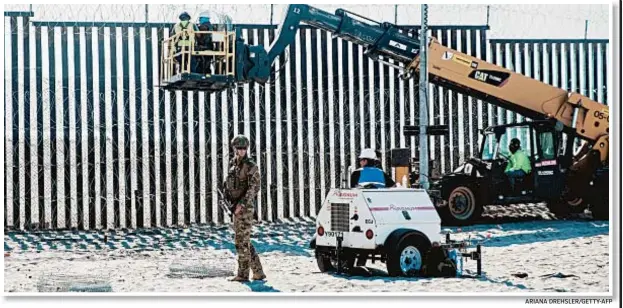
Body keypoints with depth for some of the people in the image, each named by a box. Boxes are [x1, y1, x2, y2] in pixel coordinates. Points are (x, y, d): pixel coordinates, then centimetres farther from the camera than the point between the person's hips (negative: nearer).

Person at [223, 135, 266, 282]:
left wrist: (241, 204, -25)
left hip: (245, 208, -8)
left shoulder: (251, 166, -10)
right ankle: (258, 272, 15)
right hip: (236, 207, 8)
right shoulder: (232, 164, 13)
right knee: (244, 241, 11)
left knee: (242, 241, -6)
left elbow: (253, 188, -18)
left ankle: (243, 274, 0)